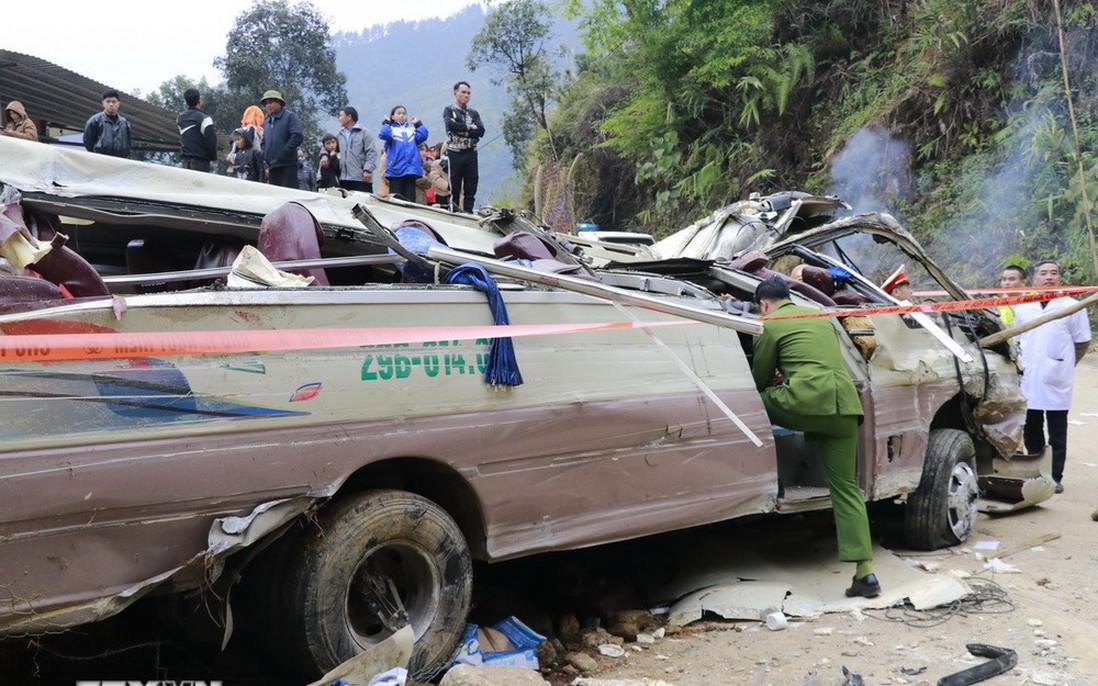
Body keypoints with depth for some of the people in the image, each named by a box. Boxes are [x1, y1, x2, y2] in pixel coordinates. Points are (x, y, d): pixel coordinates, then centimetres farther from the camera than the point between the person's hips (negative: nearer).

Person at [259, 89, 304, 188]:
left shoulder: (290, 117, 0)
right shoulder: (266, 122, 21)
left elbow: (298, 136, -13)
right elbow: (263, 143, 27)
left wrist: (283, 153, -15)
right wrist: (265, 159, 10)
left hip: (287, 165, -7)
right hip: (272, 166, 7)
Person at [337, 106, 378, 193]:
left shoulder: (364, 133, 1)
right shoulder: (340, 134, 20)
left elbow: (372, 153, -6)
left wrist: (368, 169, -16)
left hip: (361, 178, -6)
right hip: (343, 178, 6)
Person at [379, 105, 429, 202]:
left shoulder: (412, 129, 19)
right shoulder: (390, 129, 10)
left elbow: (423, 135, 1)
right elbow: (383, 135, -12)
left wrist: (418, 124, 7)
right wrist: (386, 123, -3)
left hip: (411, 169, 3)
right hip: (396, 169, -3)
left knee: (410, 198, 2)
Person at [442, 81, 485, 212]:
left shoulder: (474, 113, 17)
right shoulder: (449, 110, 7)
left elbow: (481, 131, 0)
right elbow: (450, 125, -14)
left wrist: (461, 131, -10)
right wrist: (469, 127, -6)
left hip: (471, 153, 4)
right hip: (454, 153, -4)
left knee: (471, 189, 2)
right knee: (454, 188, -3)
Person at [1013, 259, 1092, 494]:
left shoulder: (1071, 306, 0)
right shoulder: (1022, 307, 8)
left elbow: (1082, 342, 4)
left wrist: (1064, 366, 4)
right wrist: (1021, 363, 6)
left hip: (1057, 383, -3)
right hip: (1028, 382, 3)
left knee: (1057, 434, 2)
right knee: (1031, 431, 9)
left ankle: (1055, 478, 9)